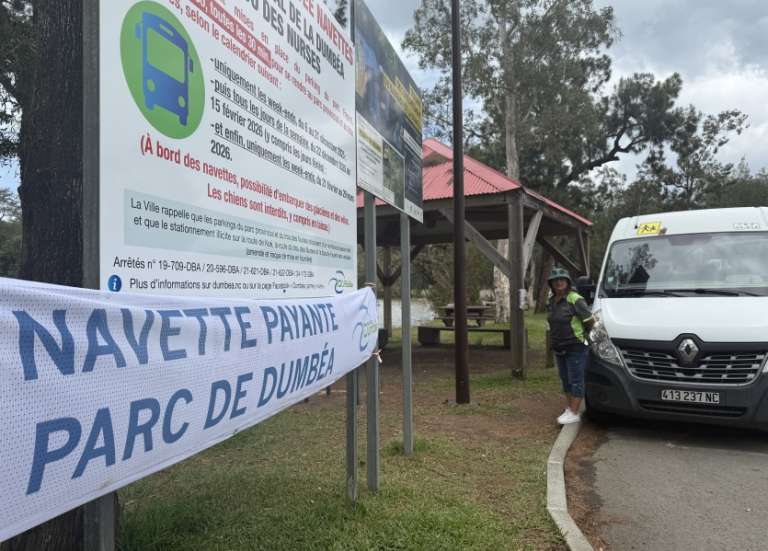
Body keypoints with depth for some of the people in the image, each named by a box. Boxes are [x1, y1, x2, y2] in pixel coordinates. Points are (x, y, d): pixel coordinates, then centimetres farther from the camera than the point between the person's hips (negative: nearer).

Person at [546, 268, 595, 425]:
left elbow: (590, 320, -14)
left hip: (576, 348, -8)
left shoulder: (575, 300, -16)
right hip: (559, 348, 8)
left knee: (576, 380, -3)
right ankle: (569, 409, 25)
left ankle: (574, 413, 1)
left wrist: (584, 336, -1)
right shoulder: (552, 301, 9)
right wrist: (556, 342, 15)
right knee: (565, 379, 15)